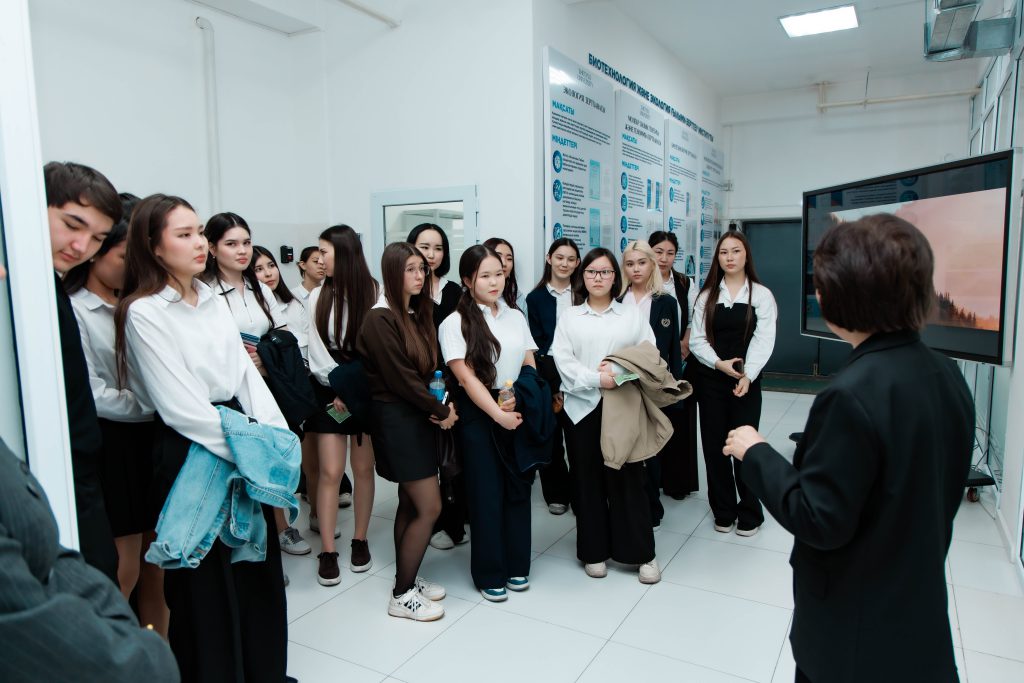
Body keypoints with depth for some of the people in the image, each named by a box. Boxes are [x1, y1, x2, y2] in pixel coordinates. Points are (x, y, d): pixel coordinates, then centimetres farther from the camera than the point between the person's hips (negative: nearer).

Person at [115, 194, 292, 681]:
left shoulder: (214, 300, 9)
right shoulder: (143, 313, -11)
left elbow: (246, 372, 5)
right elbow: (181, 407, -16)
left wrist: (276, 439, -6)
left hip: (245, 445, 7)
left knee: (260, 565, 15)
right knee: (208, 580, 7)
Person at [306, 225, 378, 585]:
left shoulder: (376, 294, -5)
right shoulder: (317, 296, 3)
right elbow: (317, 351, 0)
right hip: (330, 392, 1)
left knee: (363, 469, 6)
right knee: (330, 472, 0)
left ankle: (360, 541, 23)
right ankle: (328, 552, 10)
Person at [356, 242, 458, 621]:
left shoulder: (418, 313, 10)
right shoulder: (380, 319, -15)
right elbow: (400, 377, -18)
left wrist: (441, 406, -6)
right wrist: (442, 410, -10)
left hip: (419, 416, 8)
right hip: (396, 418, -8)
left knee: (411, 503, 14)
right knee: (430, 507, -5)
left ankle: (406, 579, 28)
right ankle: (402, 596, 9)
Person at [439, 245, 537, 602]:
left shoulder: (516, 317, 9)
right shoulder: (455, 323, -6)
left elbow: (531, 367, 8)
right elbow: (467, 377, -12)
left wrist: (519, 400, -10)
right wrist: (498, 414, -17)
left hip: (520, 412, 4)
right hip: (479, 416, -4)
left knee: (518, 488, 10)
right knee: (486, 493, 5)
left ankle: (516, 565, 26)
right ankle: (489, 574, 20)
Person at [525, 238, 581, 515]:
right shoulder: (536, 298, 4)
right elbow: (536, 343, 1)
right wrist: (553, 386, -6)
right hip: (548, 376, 0)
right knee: (551, 437, 7)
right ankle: (556, 493, 22)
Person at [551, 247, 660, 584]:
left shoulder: (632, 314, 10)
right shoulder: (569, 317, 9)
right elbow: (563, 360, -3)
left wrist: (622, 371, -15)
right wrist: (596, 379, -16)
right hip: (582, 406, 1)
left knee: (627, 477, 1)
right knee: (588, 480, 7)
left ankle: (642, 553, 14)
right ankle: (594, 551, 20)